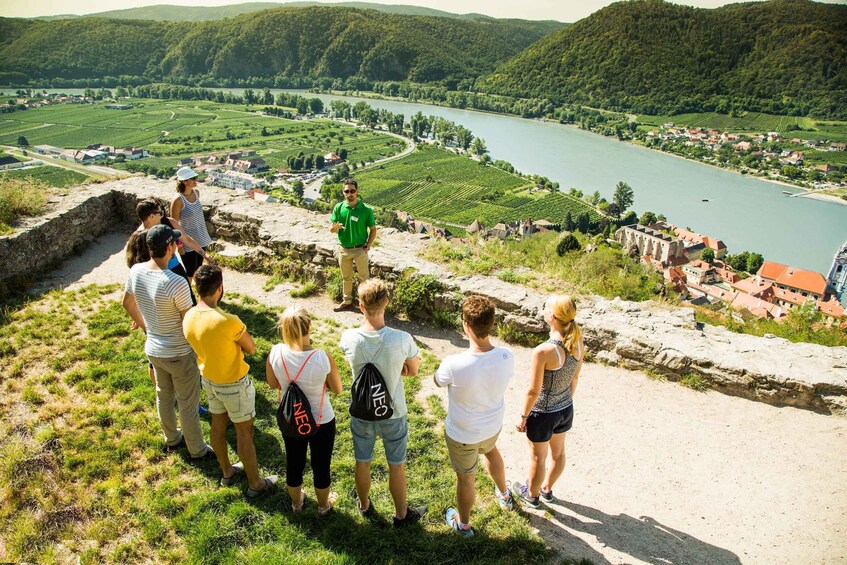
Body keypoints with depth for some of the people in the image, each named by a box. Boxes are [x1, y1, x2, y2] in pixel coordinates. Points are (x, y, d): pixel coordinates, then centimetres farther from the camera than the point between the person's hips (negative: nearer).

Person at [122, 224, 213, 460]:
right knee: (188, 405, 13)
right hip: (179, 354, -7)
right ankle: (197, 450, 32)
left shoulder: (136, 271, -11)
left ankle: (172, 439, 50)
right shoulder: (176, 283, -33)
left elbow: (127, 303, 9)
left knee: (164, 396, 27)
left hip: (153, 349, 7)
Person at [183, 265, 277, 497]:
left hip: (209, 380, 7)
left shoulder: (189, 318, -10)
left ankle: (227, 472, 45)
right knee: (244, 432, 10)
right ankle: (255, 484, 27)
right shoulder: (228, 321, -34)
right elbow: (251, 349, -18)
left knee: (218, 425, 23)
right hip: (234, 384, -7)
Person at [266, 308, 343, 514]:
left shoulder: (275, 353, -23)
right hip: (321, 422, -3)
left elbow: (273, 384, -3)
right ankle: (323, 505, 48)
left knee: (294, 463, 28)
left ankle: (296, 502, 53)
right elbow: (337, 389, -12)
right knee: (321, 465, 23)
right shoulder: (323, 358, -30)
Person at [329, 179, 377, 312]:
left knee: (363, 278, 8)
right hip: (343, 249, 4)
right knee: (346, 277, 20)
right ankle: (347, 301, 36)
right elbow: (331, 229, -3)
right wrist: (335, 227, -27)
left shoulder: (366, 209, -13)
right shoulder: (339, 207, -5)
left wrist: (368, 246, -12)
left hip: (360, 250, -3)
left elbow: (373, 229, -4)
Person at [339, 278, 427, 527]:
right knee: (397, 466, 21)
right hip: (392, 415, -1)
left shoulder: (349, 338, -23)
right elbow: (413, 370, -9)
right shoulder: (402, 339, -28)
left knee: (362, 462, 25)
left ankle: (364, 505, 51)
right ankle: (401, 514, 42)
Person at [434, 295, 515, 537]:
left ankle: (463, 524, 49)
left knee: (465, 477, 21)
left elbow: (437, 381, -13)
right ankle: (504, 495, 62)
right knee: (490, 449, 38)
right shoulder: (507, 356, -25)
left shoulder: (454, 365, -37)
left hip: (462, 434, -4)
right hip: (493, 425, 4)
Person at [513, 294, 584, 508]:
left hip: (543, 414, -6)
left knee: (538, 458, 19)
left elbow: (534, 391, -22)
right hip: (566, 409, 6)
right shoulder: (577, 342, -13)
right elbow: (575, 378, 2)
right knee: (558, 452, 28)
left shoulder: (543, 351, -33)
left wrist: (523, 416, -6)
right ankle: (547, 490, 53)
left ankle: (532, 495, 45)